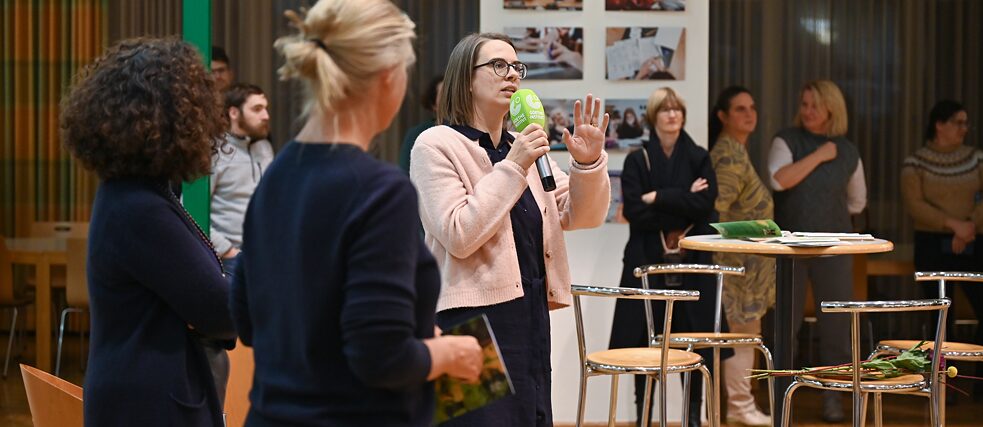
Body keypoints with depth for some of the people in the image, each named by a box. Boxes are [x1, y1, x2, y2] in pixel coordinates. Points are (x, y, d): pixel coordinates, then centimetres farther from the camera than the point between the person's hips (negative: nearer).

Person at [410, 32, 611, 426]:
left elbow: (582, 215, 13)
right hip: (474, 320, -7)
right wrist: (513, 168, -16)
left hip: (531, 318, 7)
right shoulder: (436, 145, -5)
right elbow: (459, 235, -17)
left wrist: (588, 163, -5)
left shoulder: (524, 147, 16)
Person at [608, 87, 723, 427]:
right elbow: (634, 211, -7)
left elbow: (705, 203, -6)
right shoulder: (637, 161, 5)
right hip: (648, 261, -1)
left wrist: (658, 198, -8)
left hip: (692, 261, 1)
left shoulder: (699, 159, 10)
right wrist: (683, 204, -8)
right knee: (645, 341, -2)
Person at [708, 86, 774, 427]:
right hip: (739, 259, -10)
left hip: (748, 260, 10)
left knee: (742, 333, 12)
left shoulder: (736, 151, 15)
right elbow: (717, 206, -24)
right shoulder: (730, 155, -17)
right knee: (745, 332, -4)